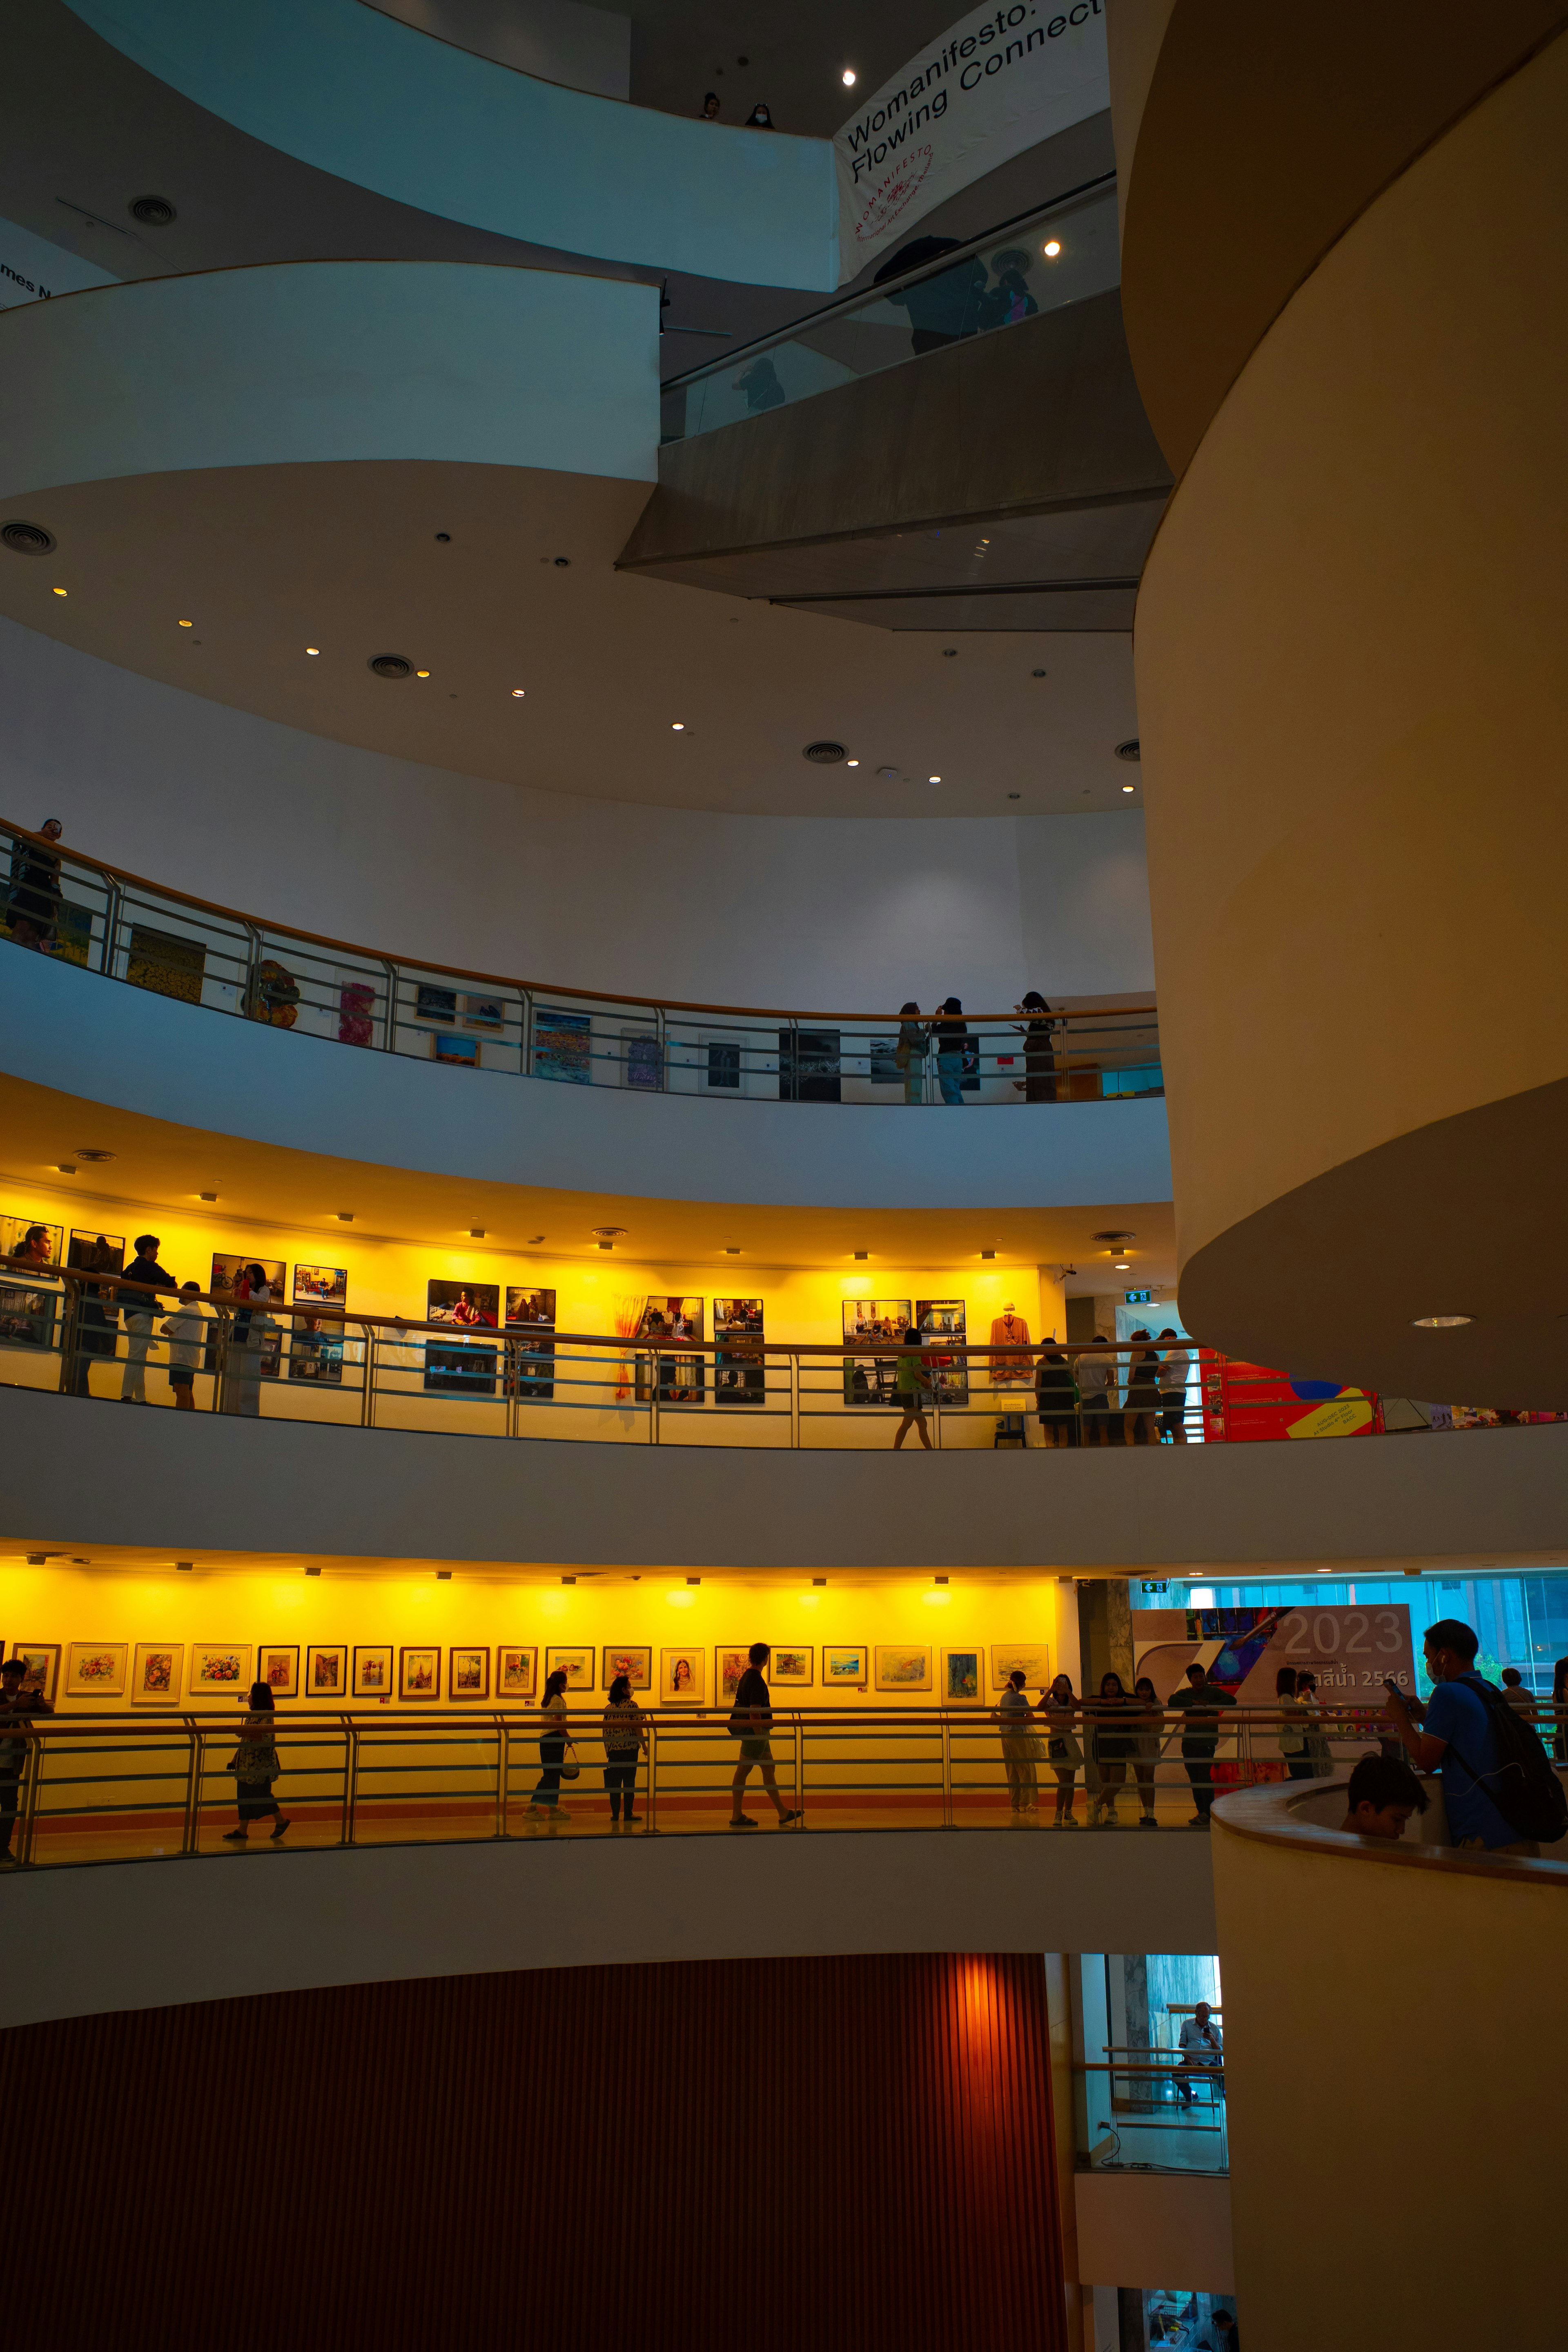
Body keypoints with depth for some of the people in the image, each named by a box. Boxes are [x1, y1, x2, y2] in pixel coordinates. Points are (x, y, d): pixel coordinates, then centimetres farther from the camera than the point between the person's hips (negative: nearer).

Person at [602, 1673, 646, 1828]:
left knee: (614, 1782, 8)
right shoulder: (632, 1705, -7)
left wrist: (607, 1751, 17)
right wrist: (644, 1745, -2)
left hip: (613, 1750, 4)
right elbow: (638, 1727, -10)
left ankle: (615, 1814, 9)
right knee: (629, 1781, 3)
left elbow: (605, 1731, 10)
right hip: (630, 1749, -4)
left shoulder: (609, 1708, 8)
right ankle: (628, 1814, 5)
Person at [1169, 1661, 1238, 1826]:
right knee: (1194, 1779, 5)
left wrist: (1211, 1706, -19)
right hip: (1189, 1742, 4)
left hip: (1207, 1742, -4)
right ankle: (1201, 1812, 12)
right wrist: (1194, 1703, -18)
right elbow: (1173, 1701, -9)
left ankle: (1208, 1814, -6)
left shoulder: (1213, 1691, 3)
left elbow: (1231, 1700, -11)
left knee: (1205, 1777, -11)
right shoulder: (1185, 1693, 10)